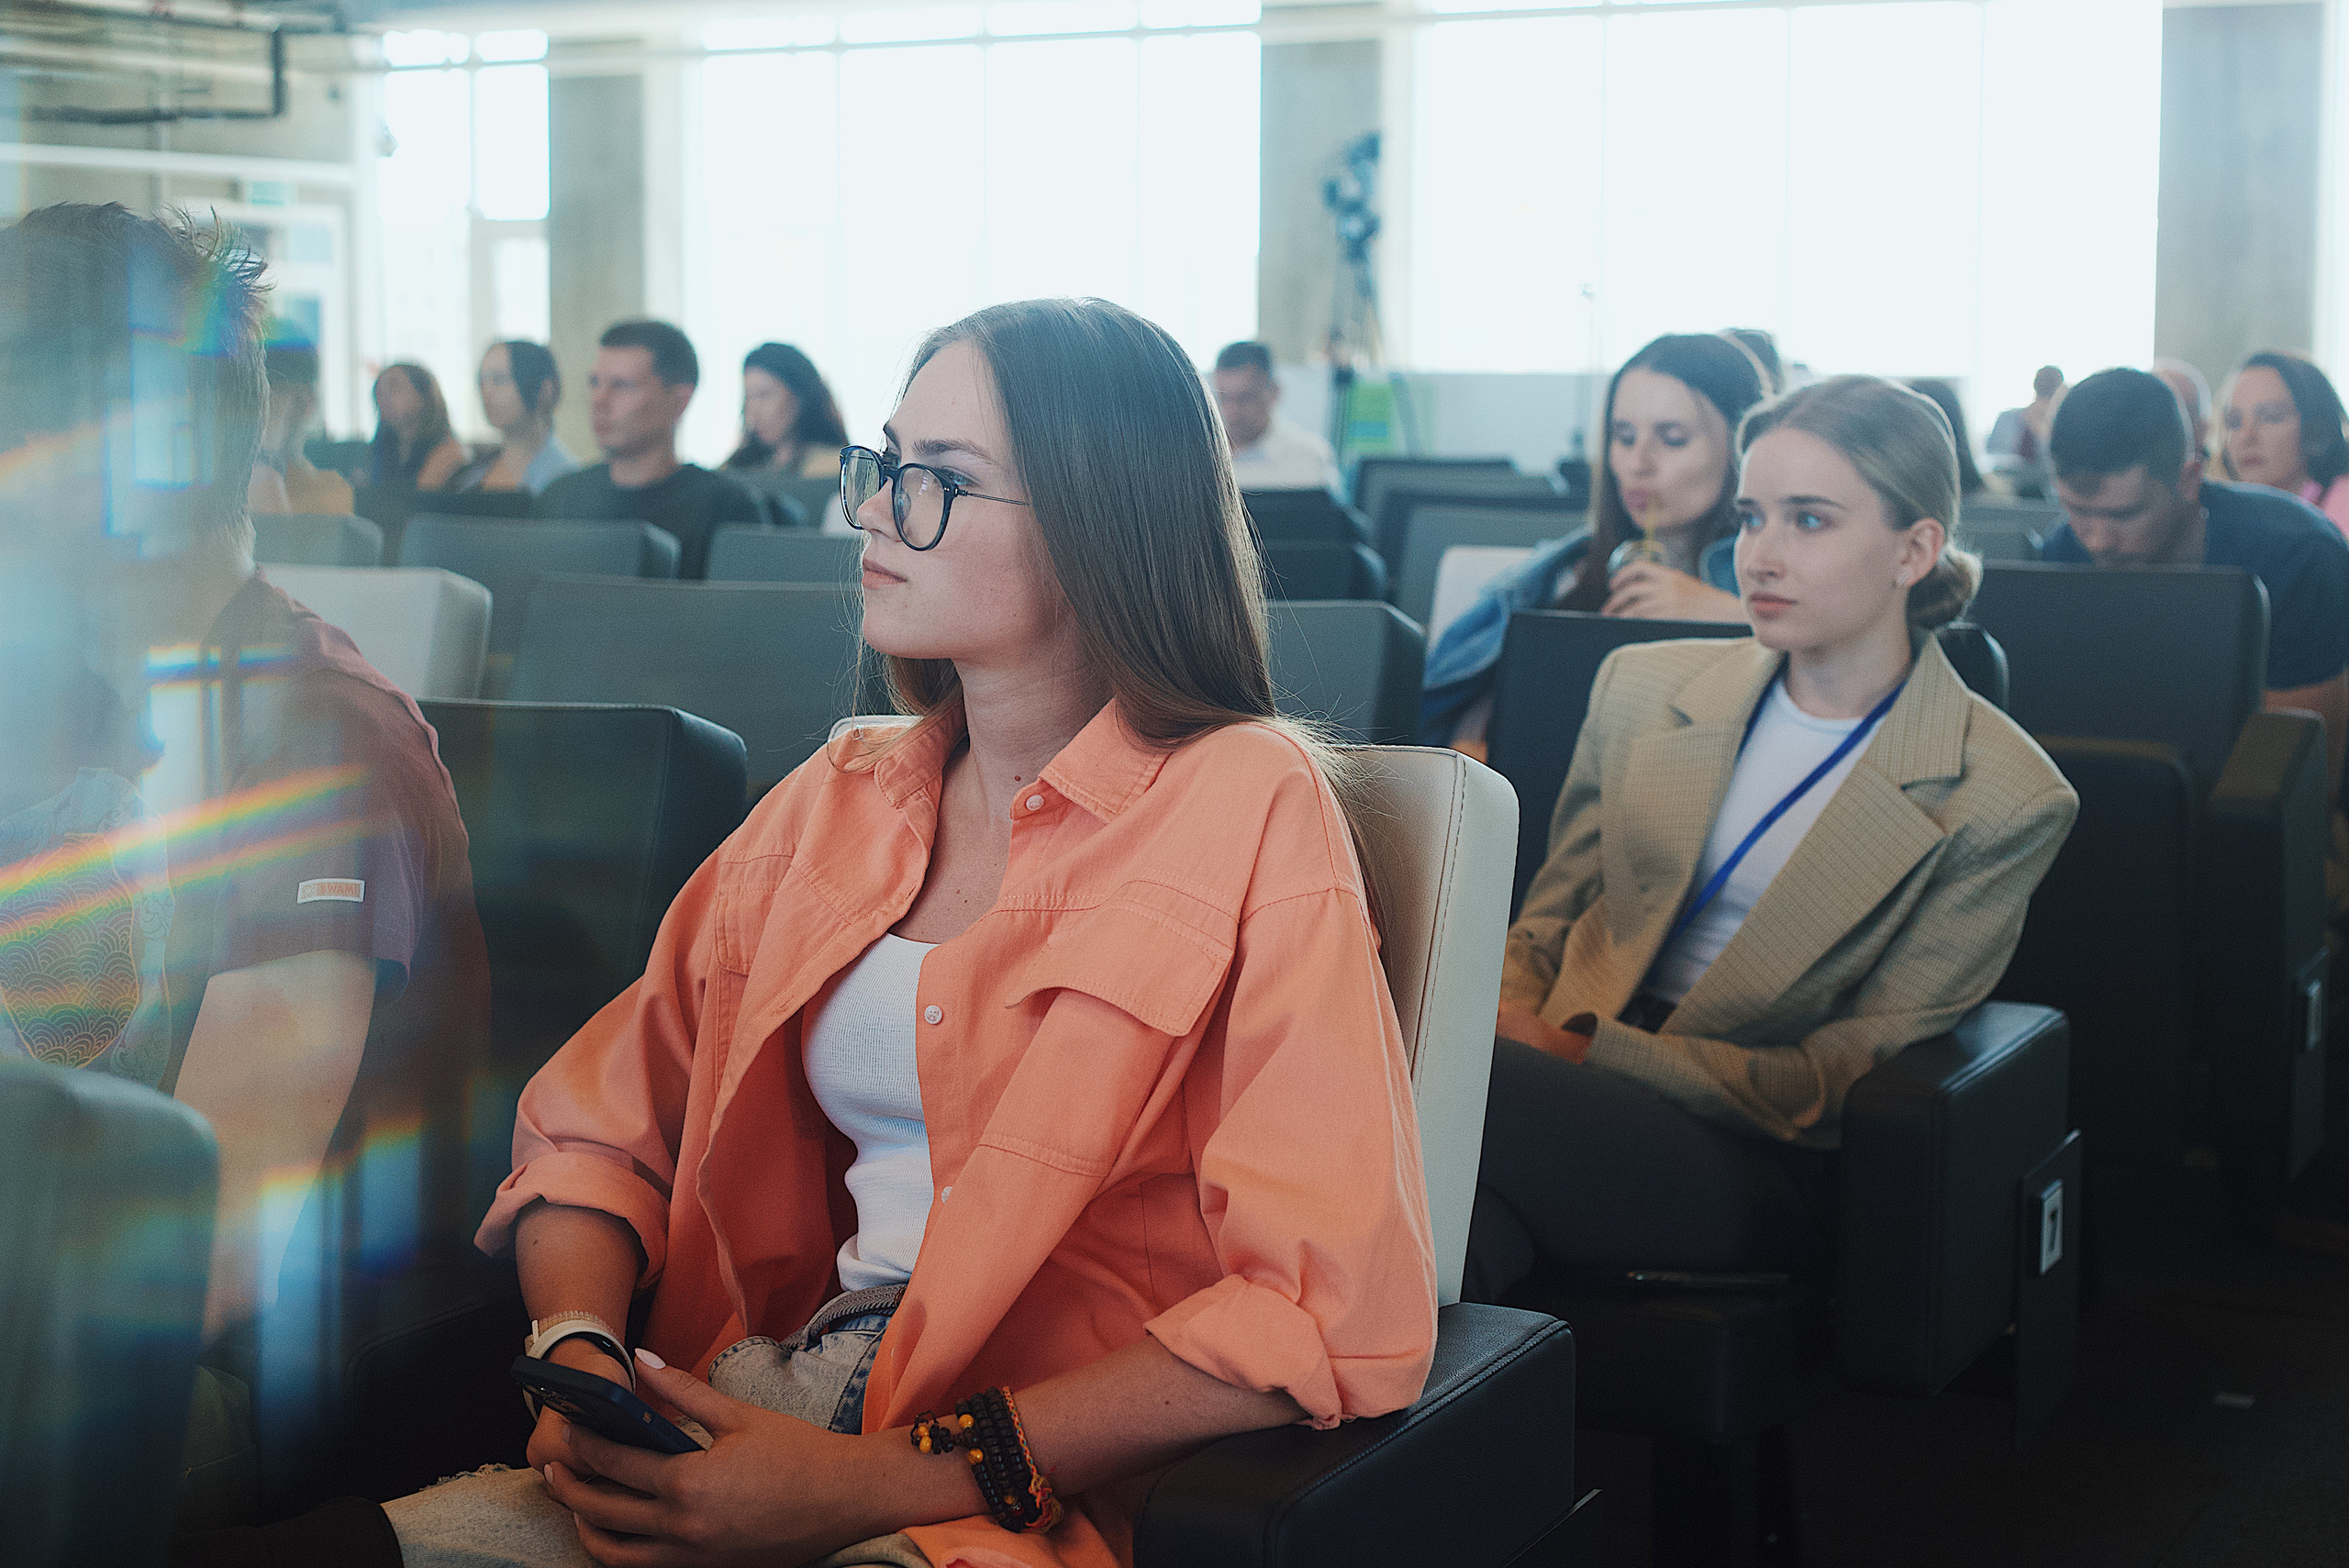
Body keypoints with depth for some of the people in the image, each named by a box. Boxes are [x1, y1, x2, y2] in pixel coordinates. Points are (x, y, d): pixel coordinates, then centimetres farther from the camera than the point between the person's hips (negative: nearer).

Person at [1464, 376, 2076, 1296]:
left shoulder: (1999, 800, -1)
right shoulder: (1642, 688, 14)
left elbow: (1846, 1079, -5)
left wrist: (1586, 1050, -16)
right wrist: (1511, 1028, -9)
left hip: (1767, 1165, -3)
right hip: (1583, 1090, 4)